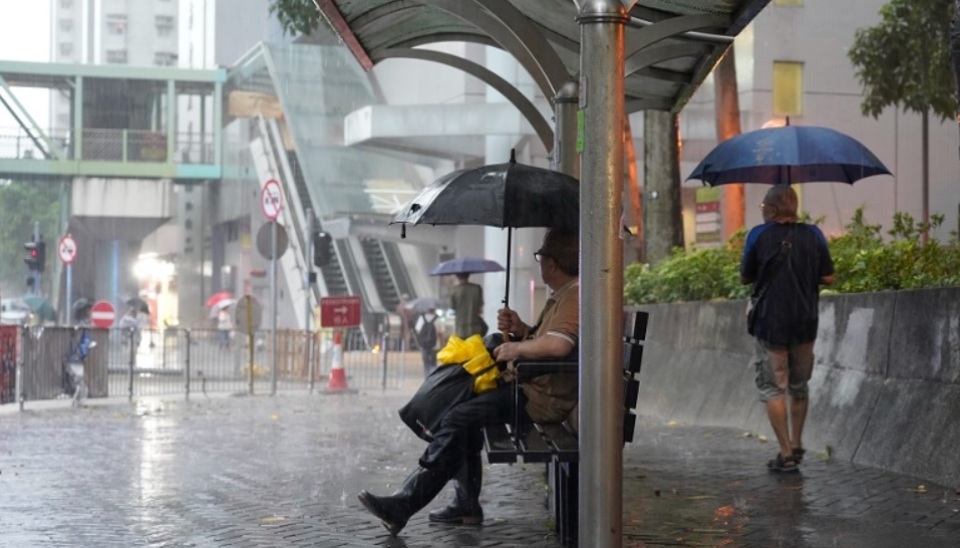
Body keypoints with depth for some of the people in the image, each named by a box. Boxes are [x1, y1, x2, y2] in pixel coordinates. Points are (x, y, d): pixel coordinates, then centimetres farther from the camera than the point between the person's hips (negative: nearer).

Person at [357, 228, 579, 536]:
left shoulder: (574, 297, -17)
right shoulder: (561, 296, 19)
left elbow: (559, 344, -34)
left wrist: (516, 348, -18)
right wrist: (519, 329, 5)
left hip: (544, 398, -11)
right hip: (533, 387, 11)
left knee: (460, 418, -16)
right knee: (464, 412, 14)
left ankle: (402, 506, -16)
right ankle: (466, 506, 8)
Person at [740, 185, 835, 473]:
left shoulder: (759, 235, -9)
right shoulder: (813, 235, -2)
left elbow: (745, 278, -1)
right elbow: (827, 278, 0)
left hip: (770, 324, -3)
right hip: (805, 323, 3)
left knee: (773, 389, 2)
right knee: (799, 386, 19)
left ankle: (786, 453, -3)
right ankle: (796, 445, 26)